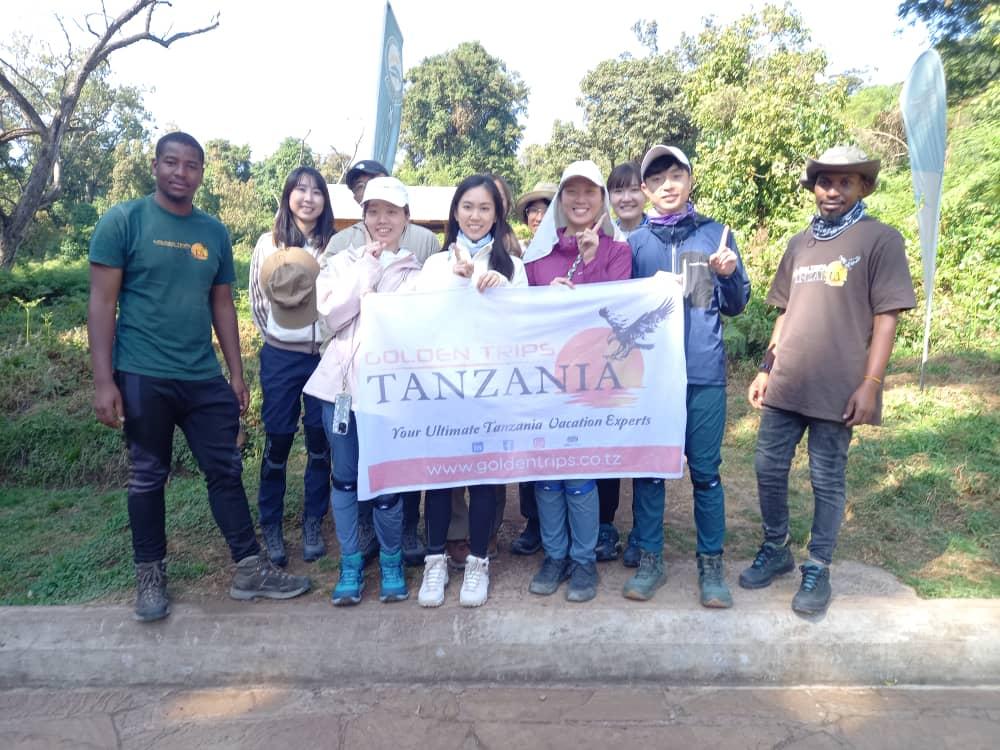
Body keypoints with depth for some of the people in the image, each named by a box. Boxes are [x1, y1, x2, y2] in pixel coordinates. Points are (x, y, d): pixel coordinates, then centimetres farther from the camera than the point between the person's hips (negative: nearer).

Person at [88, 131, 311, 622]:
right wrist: (104, 381, -12)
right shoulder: (123, 221, -2)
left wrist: (236, 374, 9)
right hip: (142, 377, -3)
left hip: (205, 378, 4)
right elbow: (101, 303, -6)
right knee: (147, 478, 9)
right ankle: (150, 576, 26)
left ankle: (250, 570, 16)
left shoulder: (215, 232, 10)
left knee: (226, 472, 6)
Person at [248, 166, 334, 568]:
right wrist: (276, 335, 9)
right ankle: (271, 526, 20)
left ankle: (313, 524, 21)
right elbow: (256, 298, 9)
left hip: (326, 356, 0)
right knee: (278, 439, 5)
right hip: (281, 357, 0)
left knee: (320, 441, 6)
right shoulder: (269, 243, 2)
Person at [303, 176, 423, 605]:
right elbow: (331, 314, -5)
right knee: (345, 478, 10)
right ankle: (350, 564, 26)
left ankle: (391, 562, 25)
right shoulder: (343, 262, 11)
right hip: (342, 381, 3)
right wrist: (366, 269, -6)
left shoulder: (417, 271, 5)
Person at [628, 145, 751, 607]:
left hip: (704, 373, 0)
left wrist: (729, 275, -11)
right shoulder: (635, 242, 7)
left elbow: (736, 306, 8)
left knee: (705, 471, 5)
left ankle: (711, 564, 19)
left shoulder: (717, 235, 7)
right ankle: (648, 559, 20)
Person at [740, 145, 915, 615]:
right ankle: (775, 549, 30)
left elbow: (885, 318, -7)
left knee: (827, 480, 5)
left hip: (838, 388, -5)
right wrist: (766, 369, 11)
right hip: (785, 384, 5)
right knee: (769, 468, 10)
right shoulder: (799, 244, 13)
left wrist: (870, 384, -13)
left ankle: (817, 569, 21)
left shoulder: (880, 239, -2)